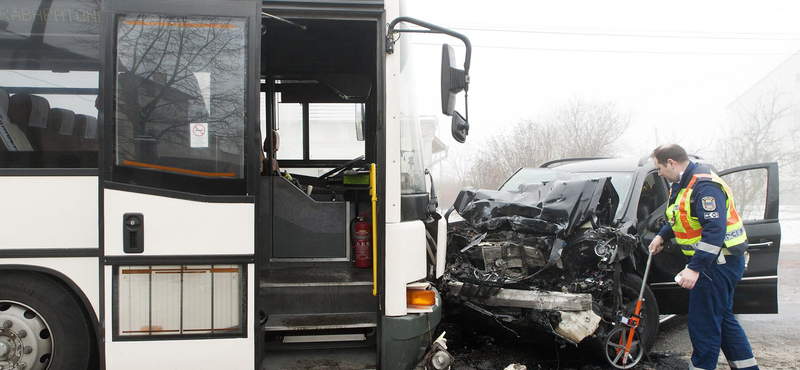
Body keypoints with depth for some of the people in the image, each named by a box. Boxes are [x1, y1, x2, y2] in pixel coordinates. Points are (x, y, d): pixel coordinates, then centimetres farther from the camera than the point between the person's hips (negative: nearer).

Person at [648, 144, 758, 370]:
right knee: (722, 318, 19)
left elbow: (715, 230, -30)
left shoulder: (704, 186, -23)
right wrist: (662, 236, 13)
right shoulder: (682, 185, 11)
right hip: (716, 261, 11)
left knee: (704, 325, -5)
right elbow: (680, 218, 28)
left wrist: (694, 268, -33)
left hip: (718, 262, -11)